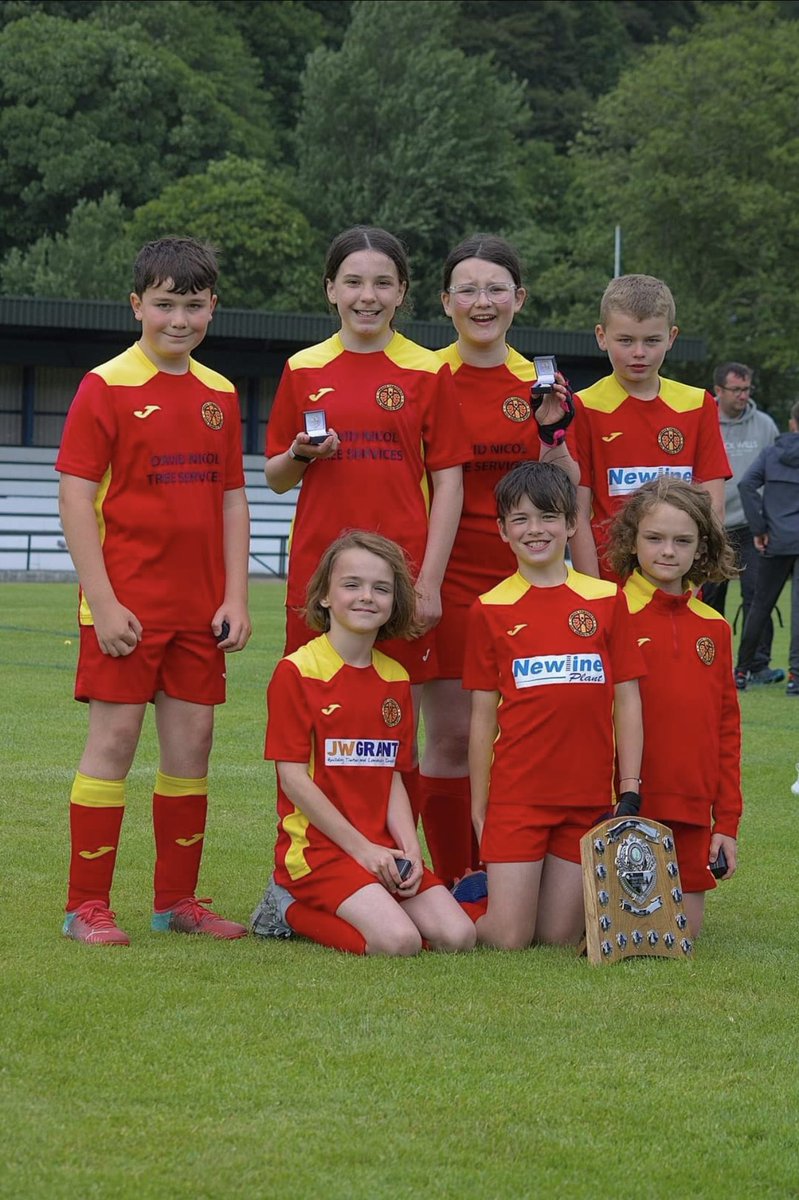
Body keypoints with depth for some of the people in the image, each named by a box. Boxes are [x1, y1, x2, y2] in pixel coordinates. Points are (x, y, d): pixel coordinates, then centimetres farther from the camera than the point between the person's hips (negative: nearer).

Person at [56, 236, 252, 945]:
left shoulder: (220, 395, 10)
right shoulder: (106, 387, -6)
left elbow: (233, 500, 13)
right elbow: (75, 499, -10)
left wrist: (236, 596, 4)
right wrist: (103, 603, -15)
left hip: (199, 606, 5)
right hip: (128, 604, -5)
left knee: (192, 740, 8)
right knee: (115, 737, -4)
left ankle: (178, 899, 18)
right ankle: (88, 906, 1)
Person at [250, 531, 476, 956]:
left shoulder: (396, 679, 13)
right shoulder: (296, 671, -7)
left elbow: (393, 778, 12)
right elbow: (293, 777, -10)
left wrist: (410, 848, -5)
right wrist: (360, 847, -13)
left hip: (382, 849, 7)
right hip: (317, 847, -7)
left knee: (457, 937, -12)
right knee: (399, 942, -26)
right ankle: (292, 909, 1)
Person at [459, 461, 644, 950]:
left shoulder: (606, 600, 5)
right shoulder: (491, 610, 2)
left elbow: (627, 700, 6)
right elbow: (483, 716, 4)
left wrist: (630, 790, -1)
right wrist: (478, 808, 4)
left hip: (590, 797, 1)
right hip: (517, 794, -1)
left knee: (559, 936, 2)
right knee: (510, 938, -5)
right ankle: (474, 893, 25)